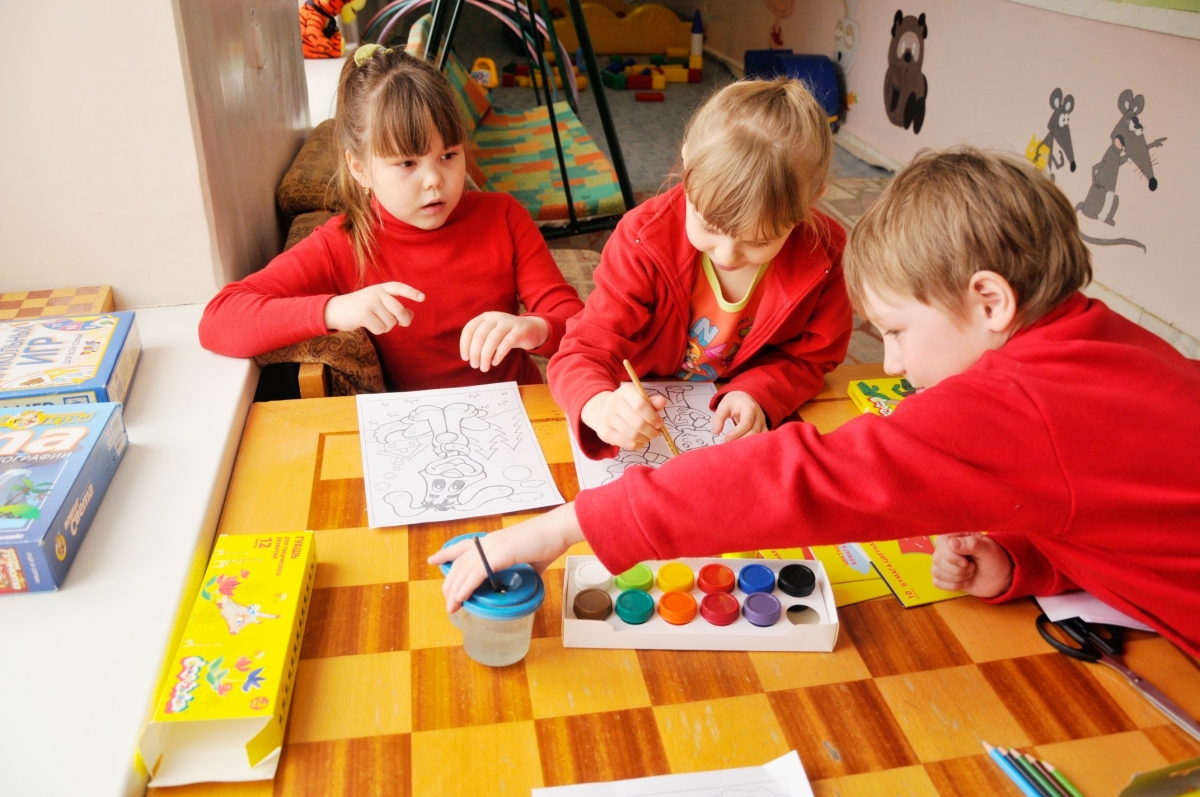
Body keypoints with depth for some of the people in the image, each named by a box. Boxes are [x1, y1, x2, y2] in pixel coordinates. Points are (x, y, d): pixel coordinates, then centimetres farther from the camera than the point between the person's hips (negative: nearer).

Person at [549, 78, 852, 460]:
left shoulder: (824, 256, -17)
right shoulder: (646, 241, -21)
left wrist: (757, 395, -23)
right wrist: (599, 406, -46)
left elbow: (810, 357, -2)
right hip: (649, 425, -1)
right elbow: (585, 351, -23)